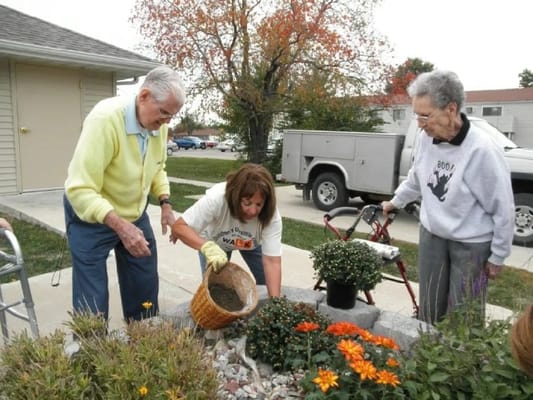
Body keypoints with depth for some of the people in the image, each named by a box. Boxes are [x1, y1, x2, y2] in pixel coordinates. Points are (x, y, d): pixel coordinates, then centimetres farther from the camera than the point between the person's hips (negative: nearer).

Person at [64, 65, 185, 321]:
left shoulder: (159, 124, -9)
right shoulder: (105, 118, -30)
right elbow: (80, 190, -32)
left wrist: (165, 203, -5)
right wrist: (119, 226, -42)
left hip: (135, 213, 7)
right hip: (91, 216, -6)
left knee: (145, 288, 16)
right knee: (92, 300, 0)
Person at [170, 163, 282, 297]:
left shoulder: (271, 215, -36)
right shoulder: (216, 198, -41)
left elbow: (272, 261, -37)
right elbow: (179, 227, -39)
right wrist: (208, 247, -56)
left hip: (251, 244, 2)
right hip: (215, 242, -1)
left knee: (268, 286, -2)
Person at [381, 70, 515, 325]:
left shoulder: (481, 151, -25)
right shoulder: (427, 138, -9)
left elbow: (503, 209, -15)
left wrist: (497, 256, -8)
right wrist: (395, 202, 23)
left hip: (472, 245, -5)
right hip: (431, 236, 5)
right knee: (429, 309, 18)